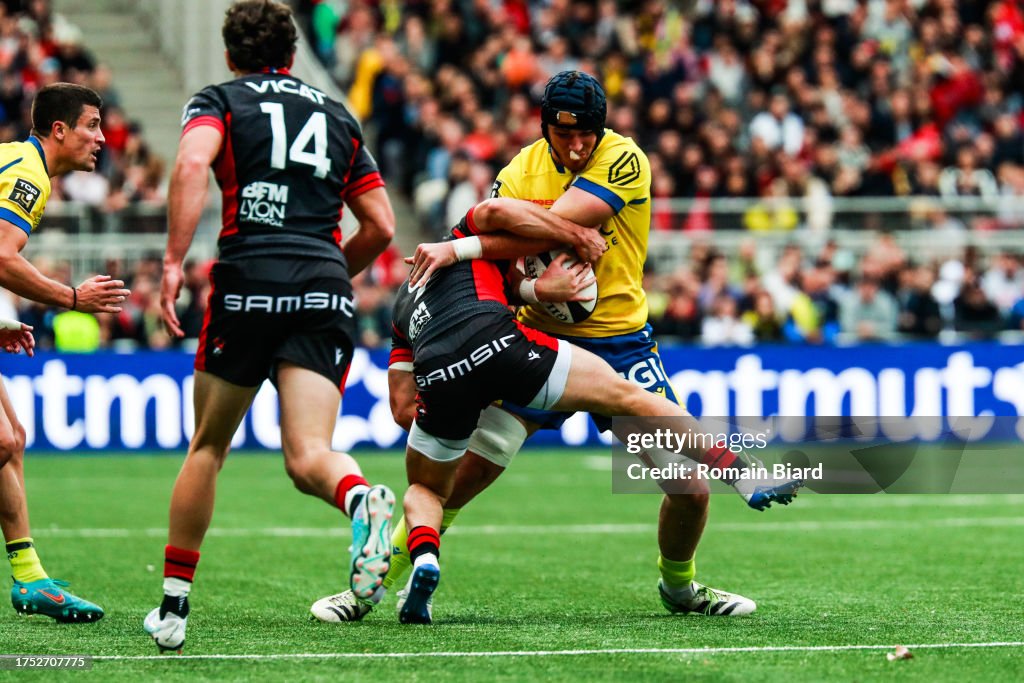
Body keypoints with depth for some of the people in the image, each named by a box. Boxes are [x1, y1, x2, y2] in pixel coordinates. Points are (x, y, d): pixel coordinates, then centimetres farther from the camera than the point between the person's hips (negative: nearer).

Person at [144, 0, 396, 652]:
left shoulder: (218, 101, 12)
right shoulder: (339, 117, 23)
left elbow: (192, 165, -11)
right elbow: (381, 228, 20)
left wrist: (174, 262, -14)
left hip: (248, 279, -2)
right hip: (326, 290, 2)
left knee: (208, 447, 14)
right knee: (308, 455, -9)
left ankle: (174, 605, 17)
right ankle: (362, 499, -45)